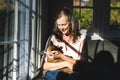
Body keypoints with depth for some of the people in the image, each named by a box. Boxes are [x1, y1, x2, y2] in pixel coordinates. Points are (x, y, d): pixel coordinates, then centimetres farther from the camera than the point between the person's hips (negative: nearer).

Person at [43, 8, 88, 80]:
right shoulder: (54, 38, 8)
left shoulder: (81, 39, 5)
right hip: (55, 73, 1)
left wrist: (61, 56, -11)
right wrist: (66, 63, -11)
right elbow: (45, 66, 4)